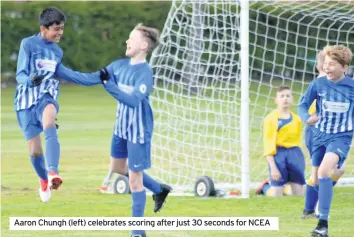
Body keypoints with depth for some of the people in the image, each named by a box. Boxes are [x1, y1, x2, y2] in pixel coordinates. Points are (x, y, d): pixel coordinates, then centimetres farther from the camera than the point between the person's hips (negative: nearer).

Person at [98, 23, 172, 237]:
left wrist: (109, 84, -40)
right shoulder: (120, 65, -2)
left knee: (134, 179, -3)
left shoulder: (145, 72, -23)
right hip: (121, 128, 8)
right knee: (117, 168, 23)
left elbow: (133, 100, -35)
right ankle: (159, 190, 41)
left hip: (138, 131, -8)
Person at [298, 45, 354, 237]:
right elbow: (303, 104, -5)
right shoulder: (318, 84, -9)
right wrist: (306, 118, -24)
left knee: (324, 170, -27)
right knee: (316, 178, 14)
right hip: (319, 135, 4)